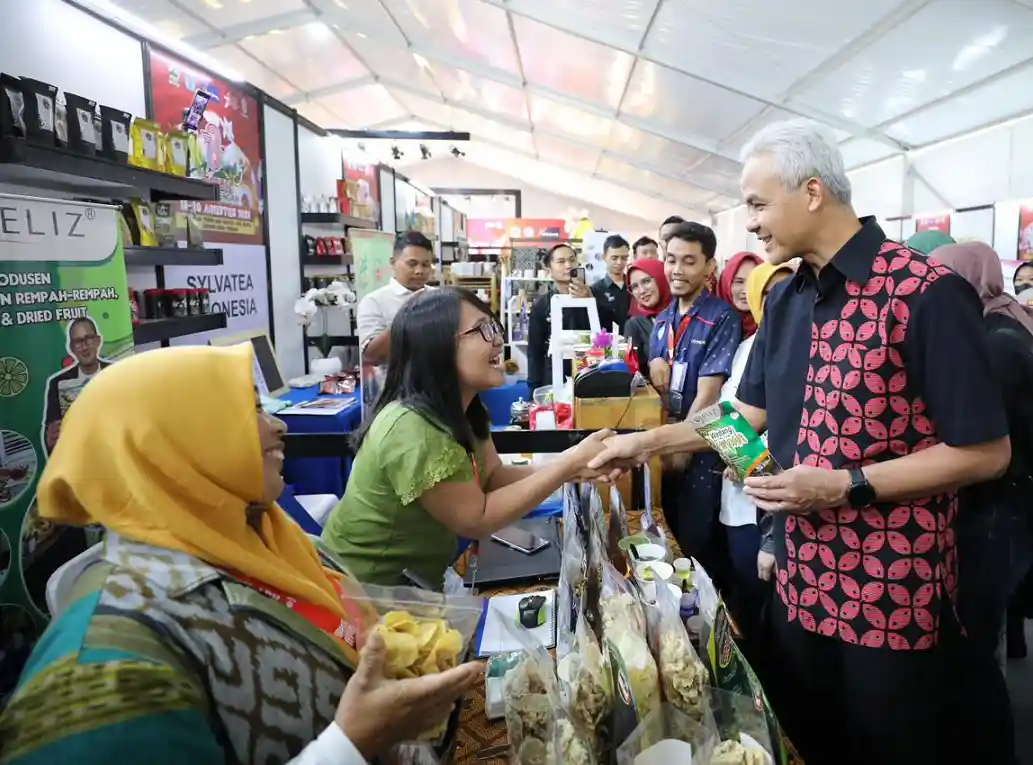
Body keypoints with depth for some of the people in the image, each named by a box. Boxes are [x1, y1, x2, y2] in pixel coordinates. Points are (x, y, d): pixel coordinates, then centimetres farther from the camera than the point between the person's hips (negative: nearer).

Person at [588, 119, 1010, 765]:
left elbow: (985, 452, -17)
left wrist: (843, 485, -22)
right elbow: (751, 412, 13)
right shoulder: (786, 301, 6)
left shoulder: (926, 292, -18)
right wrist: (648, 441, 8)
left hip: (892, 593, -6)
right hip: (801, 582, 7)